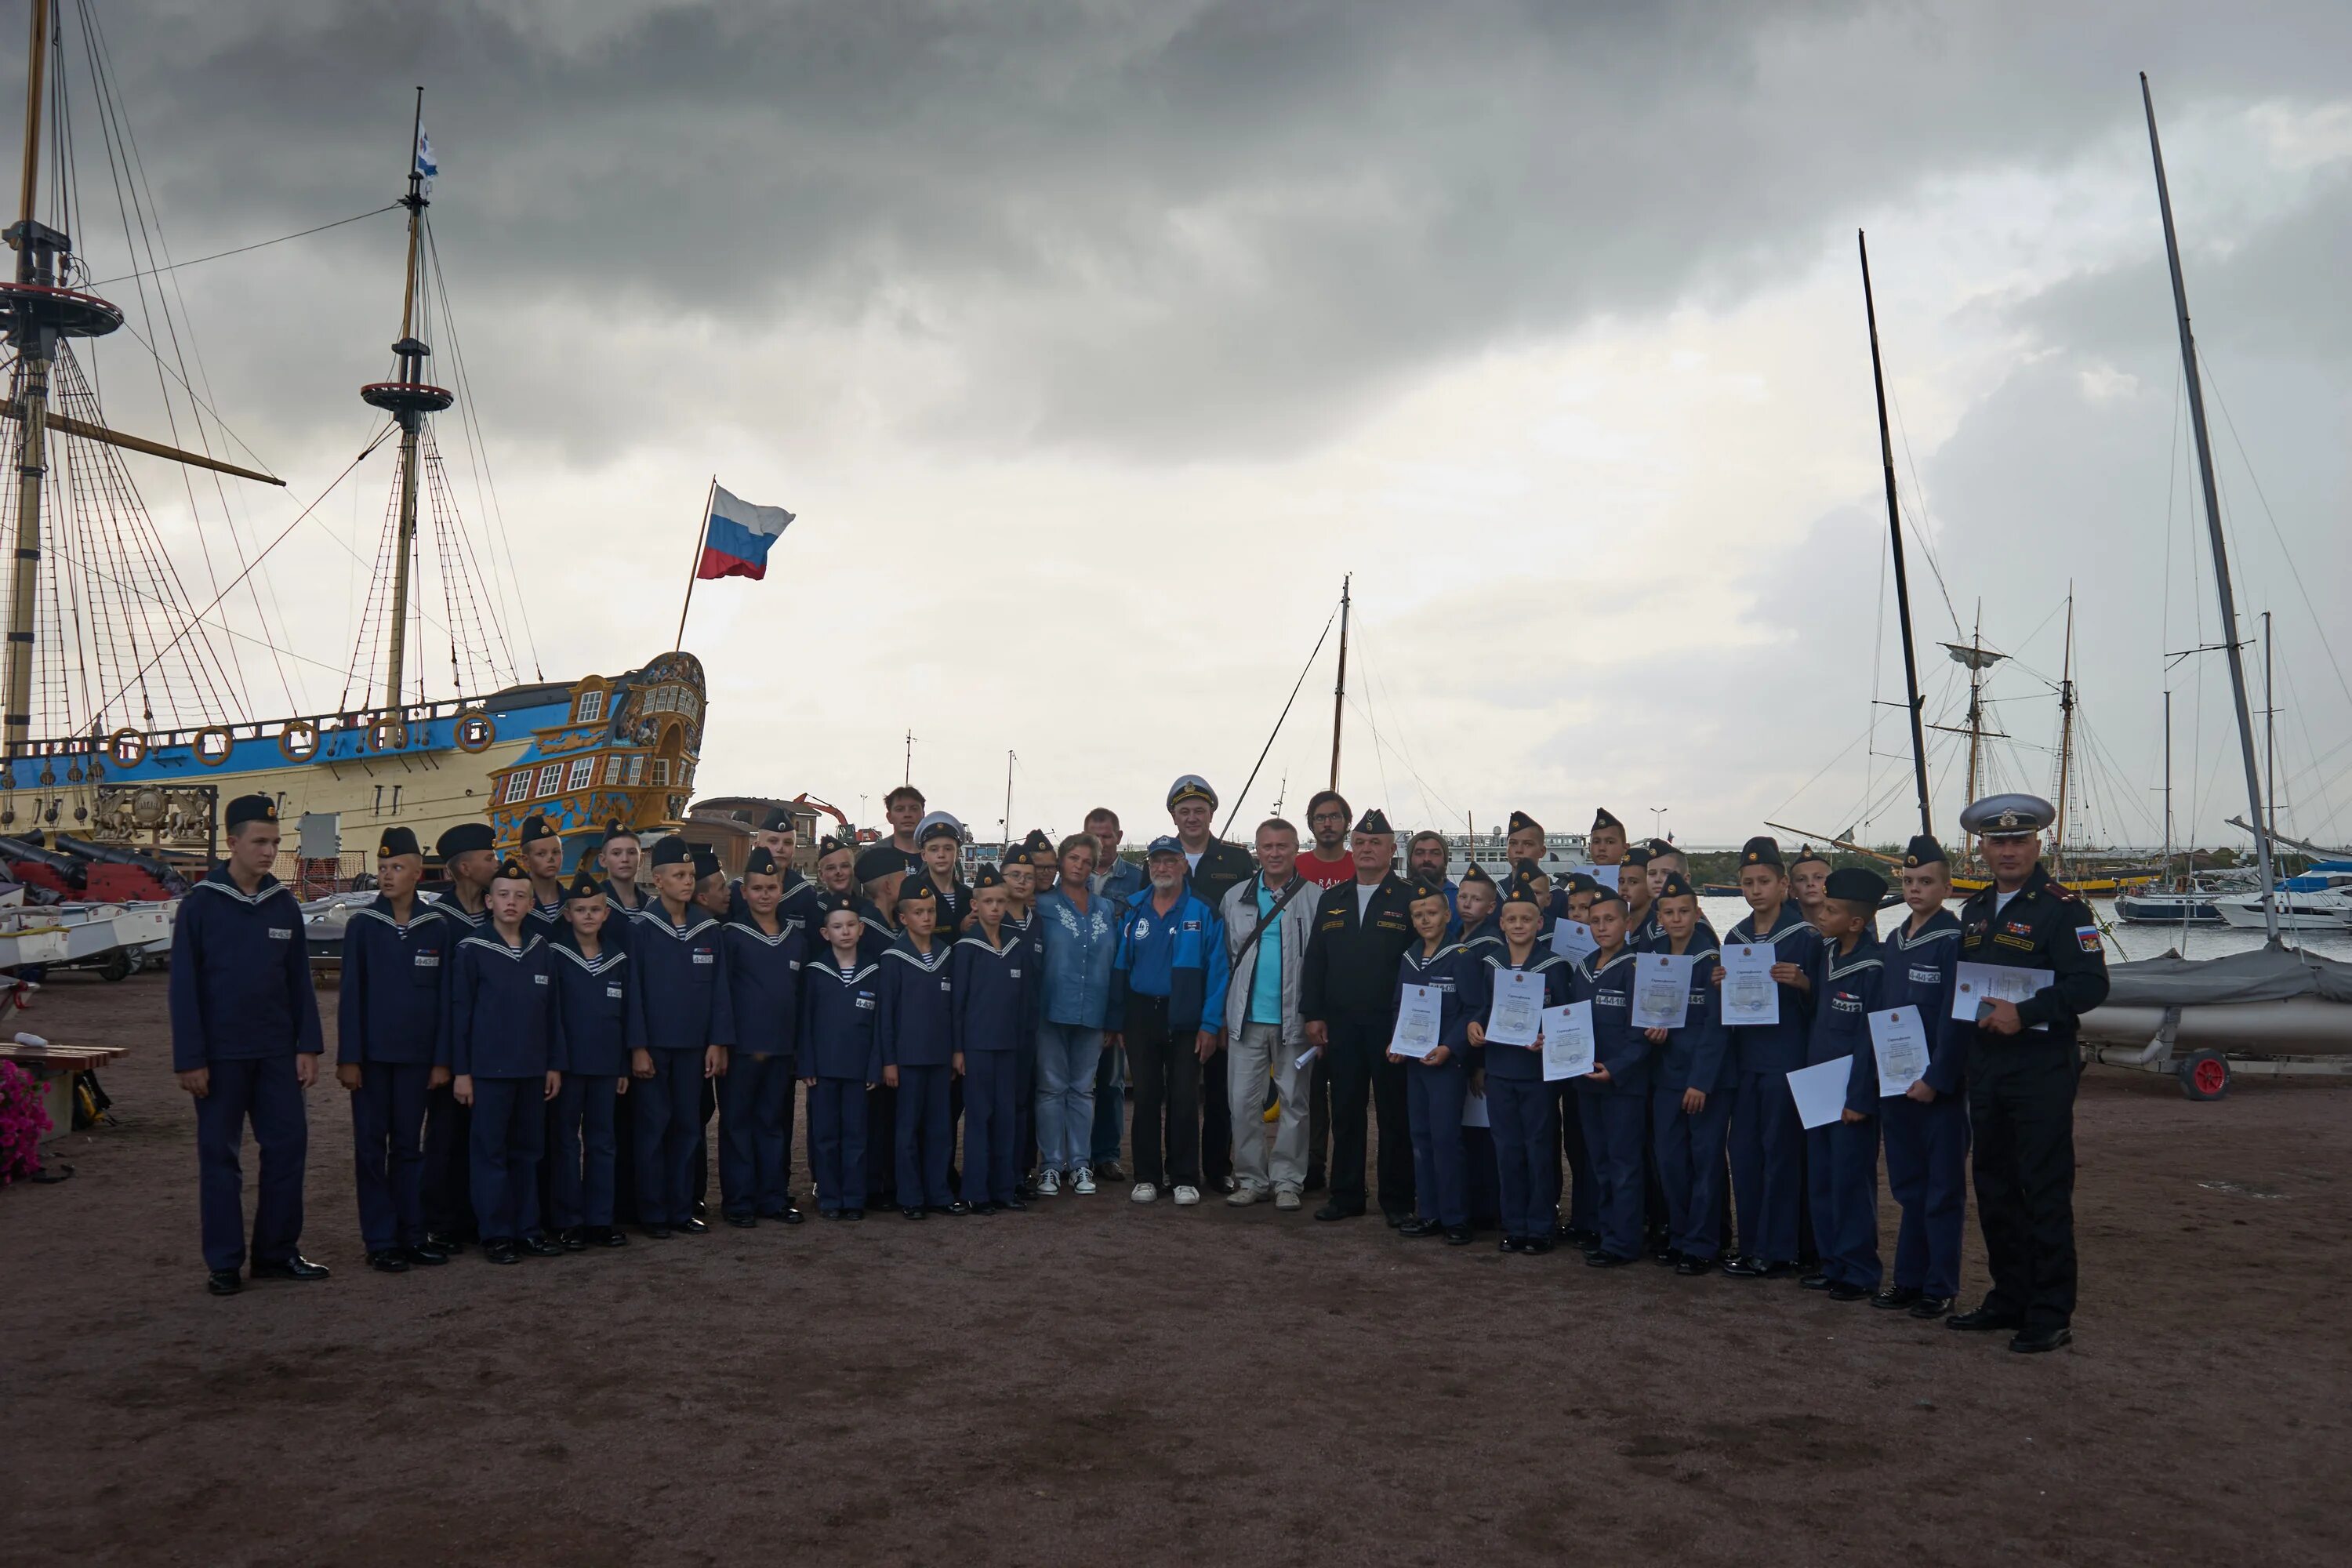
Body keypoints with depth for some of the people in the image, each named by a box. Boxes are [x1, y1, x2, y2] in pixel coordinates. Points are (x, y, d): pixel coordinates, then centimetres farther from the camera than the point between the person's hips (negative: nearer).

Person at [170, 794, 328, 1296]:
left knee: (288, 1145, 4)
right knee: (219, 1155, 4)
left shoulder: (284, 905, 6)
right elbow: (184, 987, -7)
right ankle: (223, 1263, 13)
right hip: (221, 1055, -4)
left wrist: (308, 1046, 2)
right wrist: (190, 1059, -10)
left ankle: (277, 1252, 16)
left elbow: (300, 982, 8)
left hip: (277, 1053, 4)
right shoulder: (201, 904, -6)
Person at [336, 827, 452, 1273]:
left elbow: (444, 995, 3)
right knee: (372, 1147, 3)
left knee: (409, 1146, 10)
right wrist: (348, 1058, -7)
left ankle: (411, 1234, 17)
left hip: (416, 1055, 2)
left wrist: (442, 1059, 1)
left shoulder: (436, 926, 1)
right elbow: (351, 994, -4)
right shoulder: (362, 923, -3)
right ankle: (380, 1242, 9)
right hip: (371, 1053, -2)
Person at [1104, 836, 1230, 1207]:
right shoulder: (1132, 912, 5)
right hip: (1141, 1016, 3)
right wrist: (1113, 1021, 2)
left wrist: (1210, 1024, -12)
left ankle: (1185, 1179, 12)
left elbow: (1216, 970, -7)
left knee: (1184, 1099, 2)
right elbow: (1119, 968, 6)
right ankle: (1146, 1177, 17)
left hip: (1185, 1018, -3)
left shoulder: (1203, 912, -4)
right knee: (1146, 1097, 9)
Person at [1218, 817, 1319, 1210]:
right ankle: (1251, 1179, 15)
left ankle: (1287, 1181, 15)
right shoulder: (1236, 898, 9)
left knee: (1293, 1101, 6)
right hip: (1247, 1017, 3)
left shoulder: (1314, 899, -2)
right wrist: (1223, 1013, 6)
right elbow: (1226, 957, 11)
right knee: (1243, 1100, 5)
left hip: (1294, 1018, -3)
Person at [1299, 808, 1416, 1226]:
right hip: (1340, 1024, 4)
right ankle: (1346, 1195, 18)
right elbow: (1314, 961, 12)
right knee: (1345, 1112, 8)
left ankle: (1397, 1200, 12)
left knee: (1395, 1114, 3)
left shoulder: (1409, 901, -1)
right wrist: (1313, 1014, 5)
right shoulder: (1331, 901, 13)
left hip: (1391, 1025, -4)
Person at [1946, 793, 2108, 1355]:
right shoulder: (1975, 909, 14)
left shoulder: (2062, 908, -8)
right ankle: (2008, 1299, 24)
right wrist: (1972, 1011, 5)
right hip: (1985, 1068, 7)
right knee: (1994, 1188, 13)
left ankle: (2051, 1314, 6)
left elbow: (2090, 983, -16)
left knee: (2046, 1192, -2)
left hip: (2042, 1067, -7)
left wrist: (2024, 1013, -22)